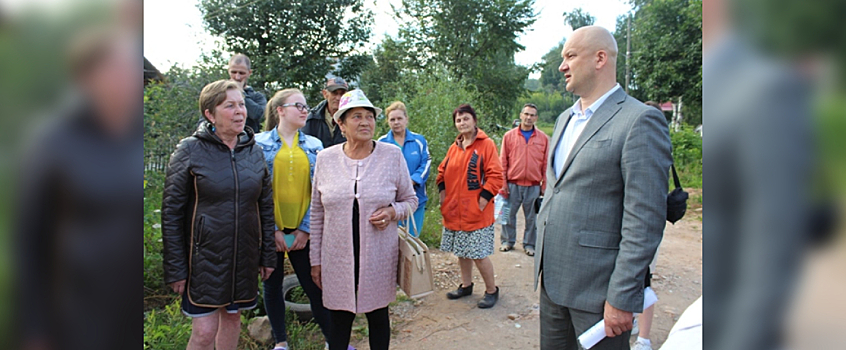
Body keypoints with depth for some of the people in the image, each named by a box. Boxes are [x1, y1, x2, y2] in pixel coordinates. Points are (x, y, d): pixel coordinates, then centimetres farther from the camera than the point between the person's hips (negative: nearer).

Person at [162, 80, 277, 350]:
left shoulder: (254, 151, 4)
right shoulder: (190, 150, -8)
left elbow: (266, 206, 9)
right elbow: (171, 213, -7)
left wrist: (268, 255, 8)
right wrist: (175, 268, -8)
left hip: (244, 257, 4)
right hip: (204, 256, -4)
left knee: (232, 318, 16)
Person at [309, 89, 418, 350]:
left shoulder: (392, 155, -4)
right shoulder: (325, 158, 0)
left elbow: (410, 200, 6)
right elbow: (317, 214, 7)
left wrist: (392, 212, -16)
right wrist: (315, 259, 7)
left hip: (379, 258, 0)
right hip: (337, 258, 1)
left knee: (378, 317, 16)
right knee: (339, 323, 11)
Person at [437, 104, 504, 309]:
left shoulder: (486, 144, -8)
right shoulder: (454, 147, 10)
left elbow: (495, 175, -13)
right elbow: (443, 171, 20)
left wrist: (483, 199, -17)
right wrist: (442, 192, 7)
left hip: (476, 213, -6)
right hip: (454, 211, 6)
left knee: (479, 255, -3)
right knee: (462, 251, 17)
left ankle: (492, 291, 16)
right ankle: (466, 285, 34)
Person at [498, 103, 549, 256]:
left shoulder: (543, 138, 4)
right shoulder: (509, 136, 3)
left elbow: (546, 163, 6)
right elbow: (503, 162, 3)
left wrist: (545, 185, 3)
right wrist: (503, 184, -1)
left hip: (533, 186, 1)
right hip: (513, 184, 0)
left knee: (532, 217, 9)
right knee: (509, 214, 7)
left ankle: (529, 244, 22)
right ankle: (507, 241, 23)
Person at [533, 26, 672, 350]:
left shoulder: (640, 121, -13)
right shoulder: (565, 119, 13)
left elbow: (645, 221, -17)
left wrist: (622, 298, -18)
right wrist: (541, 262, 16)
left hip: (596, 287, -7)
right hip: (551, 281, 8)